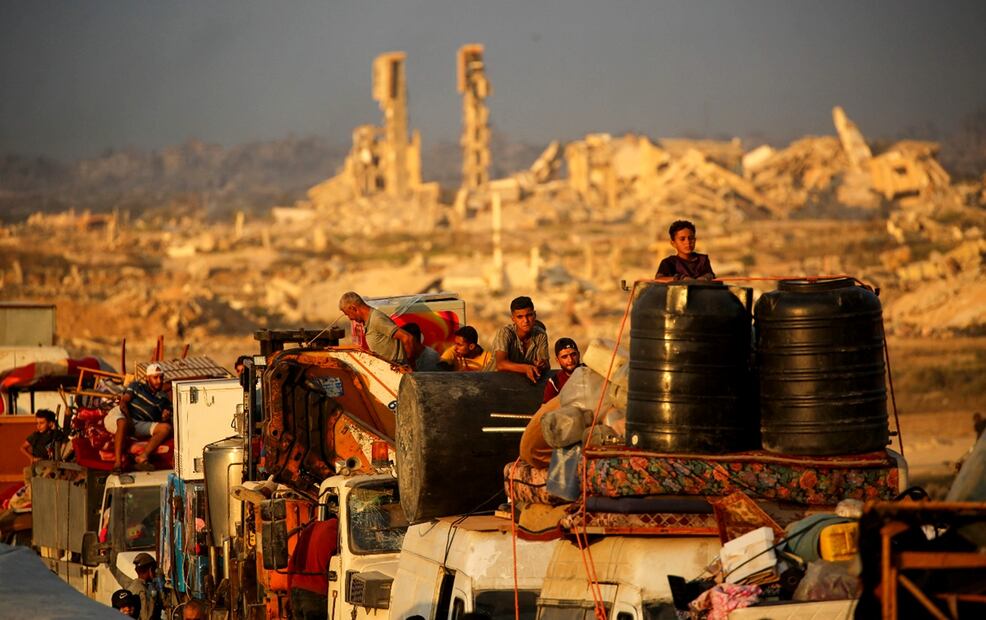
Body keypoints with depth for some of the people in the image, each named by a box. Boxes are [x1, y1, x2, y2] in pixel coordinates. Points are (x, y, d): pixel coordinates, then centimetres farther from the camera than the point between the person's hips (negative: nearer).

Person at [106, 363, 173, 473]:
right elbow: (124, 402, 4)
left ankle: (142, 457, -39)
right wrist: (128, 417, -15)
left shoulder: (164, 398, 24)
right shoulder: (137, 386, 18)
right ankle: (118, 462, -47)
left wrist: (166, 417, -7)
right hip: (122, 416, -3)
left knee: (166, 428, -22)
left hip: (142, 425, 3)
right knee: (123, 423, -41)